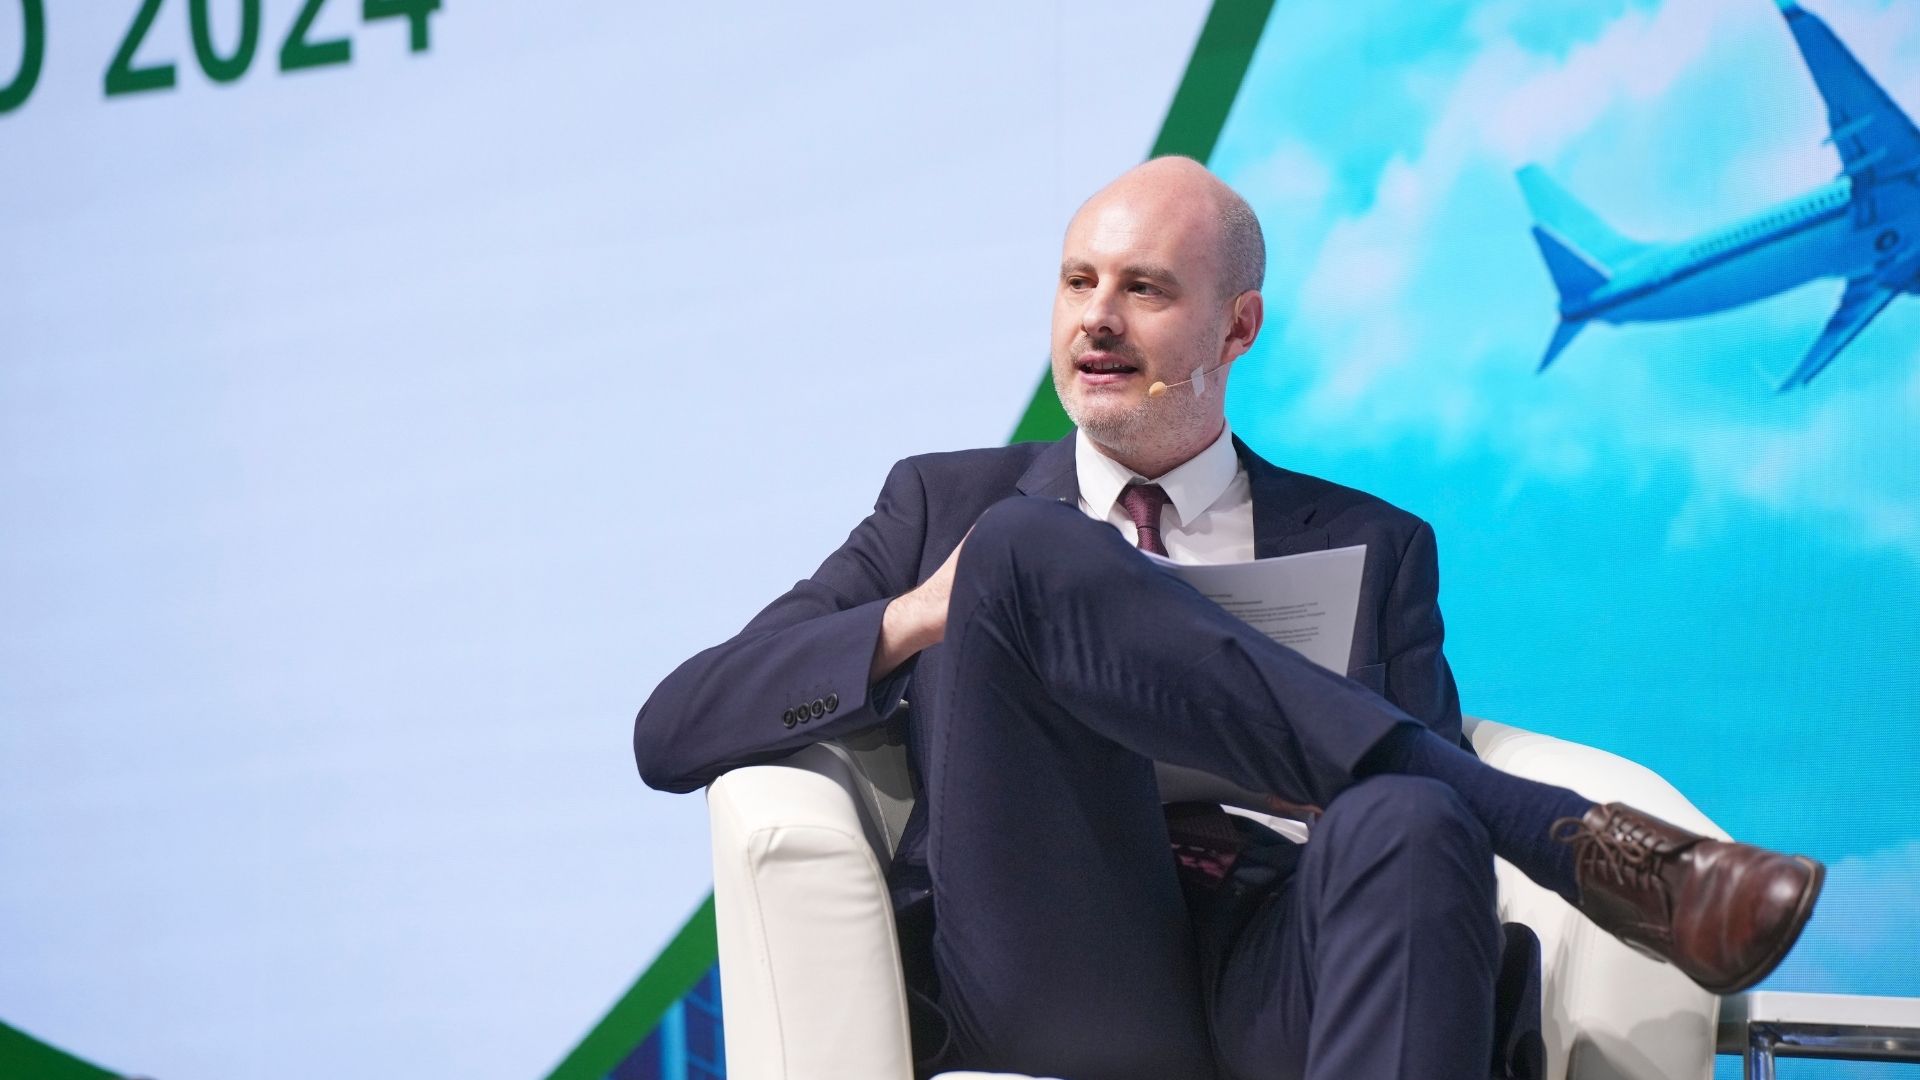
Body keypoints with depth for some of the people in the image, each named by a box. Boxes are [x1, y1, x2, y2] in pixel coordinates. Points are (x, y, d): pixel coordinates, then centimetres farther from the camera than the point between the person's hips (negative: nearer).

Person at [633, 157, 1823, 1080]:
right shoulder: (954, 507, 23)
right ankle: (1568, 837, -27)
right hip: (1046, 977, 0)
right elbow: (673, 732, 12)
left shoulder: (1371, 548, 24)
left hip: (1274, 979, 0)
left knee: (1408, 821, -35)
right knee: (1027, 552, -23)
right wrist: (917, 622, -3)